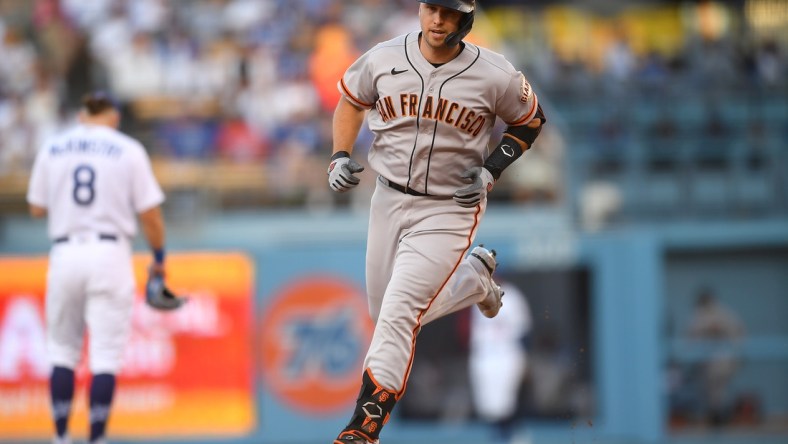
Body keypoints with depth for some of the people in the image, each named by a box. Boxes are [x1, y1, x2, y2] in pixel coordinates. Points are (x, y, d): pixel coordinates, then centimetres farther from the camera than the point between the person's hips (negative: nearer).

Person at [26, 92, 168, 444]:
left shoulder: (52, 148, 7)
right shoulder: (128, 150, 0)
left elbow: (37, 208, 13)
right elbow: (149, 213, -2)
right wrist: (158, 259, 11)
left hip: (65, 253, 2)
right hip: (110, 253, -2)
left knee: (63, 349, 13)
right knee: (106, 353, -2)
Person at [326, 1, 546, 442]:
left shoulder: (496, 75, -14)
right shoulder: (384, 59, -7)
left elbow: (531, 121, 4)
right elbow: (351, 100, 12)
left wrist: (491, 169, -9)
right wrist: (341, 156, -2)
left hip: (450, 210, -5)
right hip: (390, 201, 5)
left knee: (399, 312, -18)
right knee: (386, 313, 15)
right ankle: (474, 275, 40)